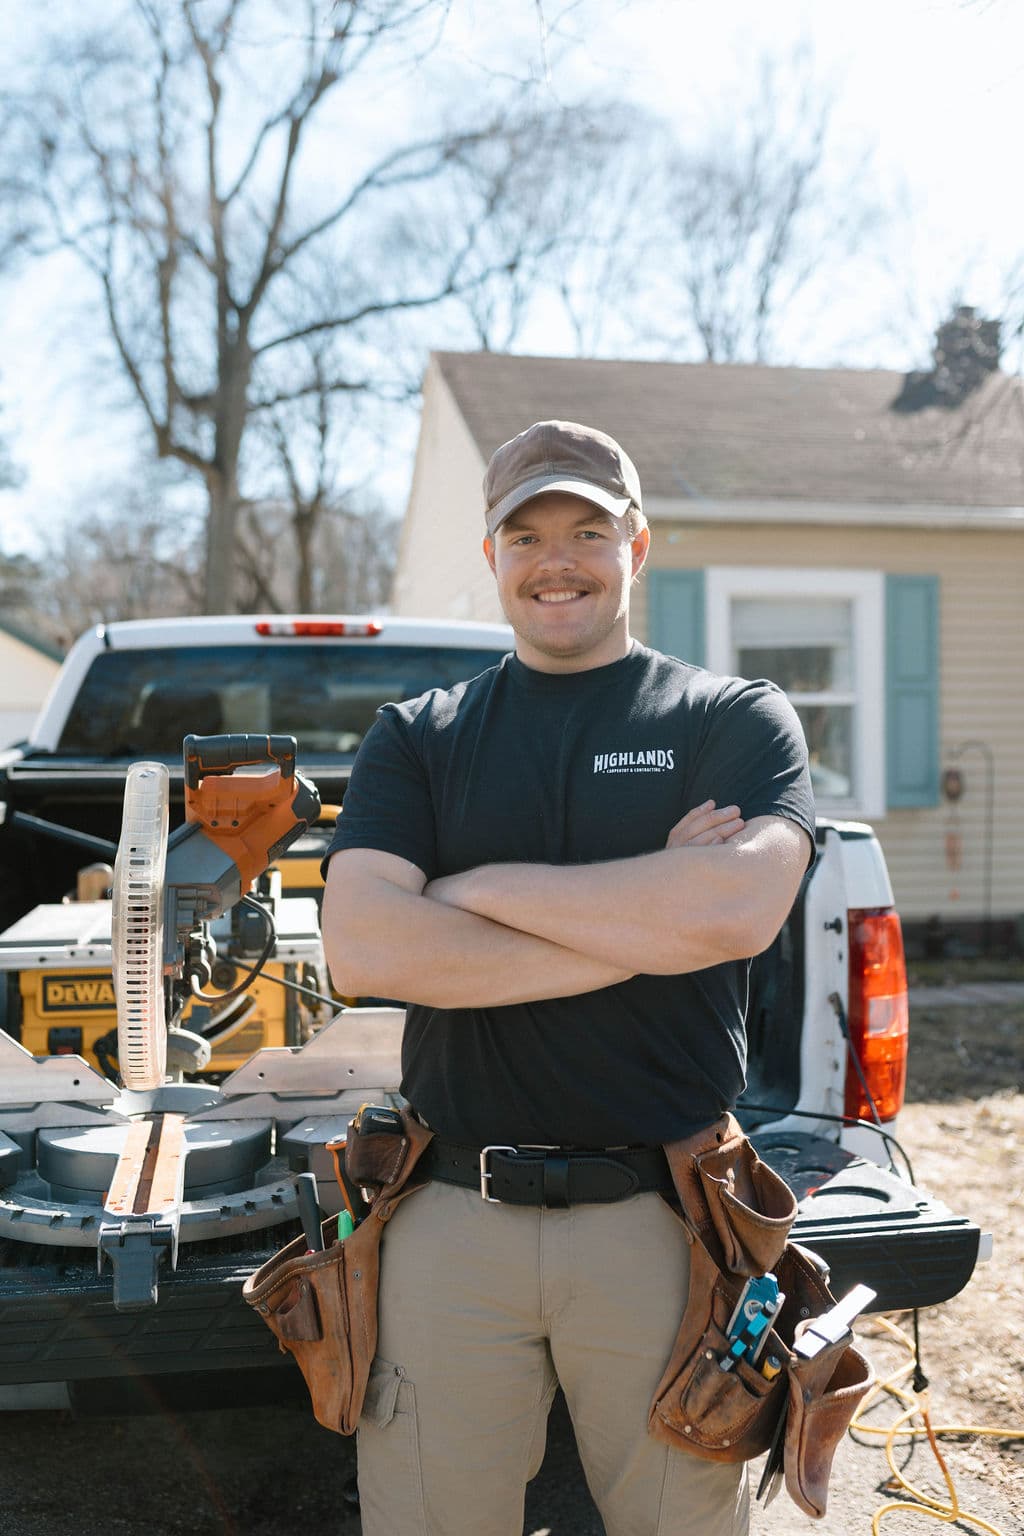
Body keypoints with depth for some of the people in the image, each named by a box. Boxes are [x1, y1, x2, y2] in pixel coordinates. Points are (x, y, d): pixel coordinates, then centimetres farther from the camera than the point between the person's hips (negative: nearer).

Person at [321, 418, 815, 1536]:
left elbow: (742, 908, -16)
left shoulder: (736, 719, 4)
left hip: (661, 1219, -1)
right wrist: (650, 917, -11)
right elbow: (363, 951, -9)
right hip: (450, 1220, 1)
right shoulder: (417, 737, 8)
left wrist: (482, 888, -10)